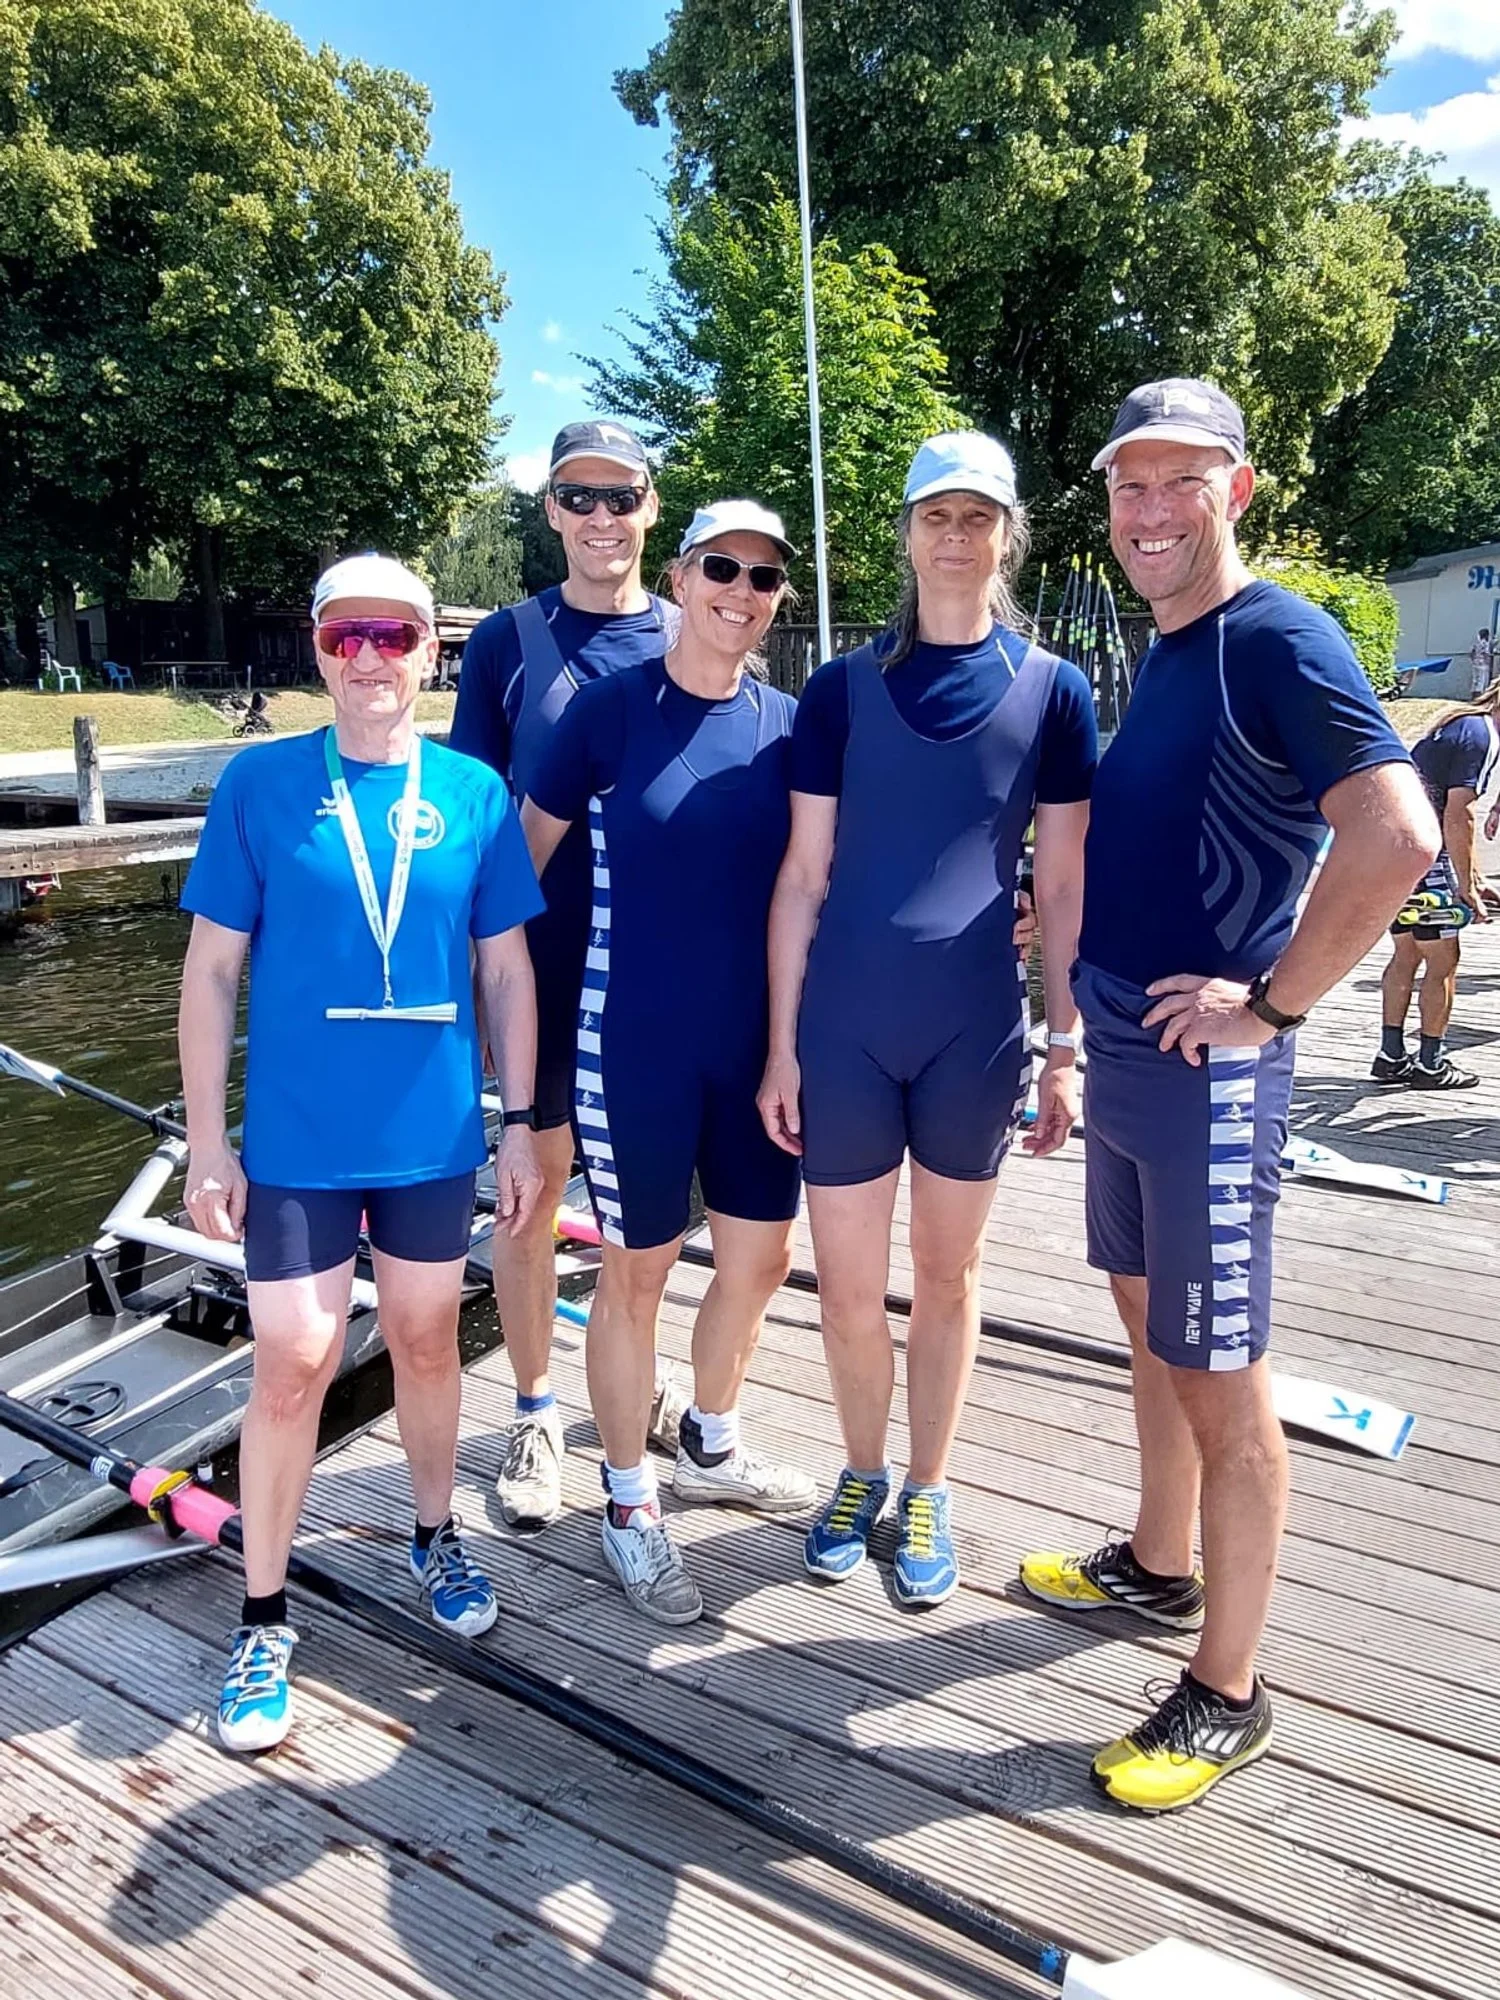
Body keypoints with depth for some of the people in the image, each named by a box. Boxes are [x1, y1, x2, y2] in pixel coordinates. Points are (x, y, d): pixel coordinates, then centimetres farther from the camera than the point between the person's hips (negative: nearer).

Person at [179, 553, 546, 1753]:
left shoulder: (476, 793, -2)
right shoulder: (260, 784, -5)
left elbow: (508, 970, 3)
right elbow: (211, 969, -2)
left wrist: (522, 1124, 2)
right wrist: (206, 1141, -4)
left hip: (435, 1137, 2)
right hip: (296, 1141, -1)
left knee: (426, 1343, 16)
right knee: (292, 1368, 4)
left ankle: (436, 1536, 40)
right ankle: (265, 1618, 24)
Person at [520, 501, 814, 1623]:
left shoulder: (788, 726, 3)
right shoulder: (610, 709, -7)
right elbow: (528, 851, -1)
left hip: (756, 1040, 5)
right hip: (636, 1040, -4)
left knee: (762, 1258, 15)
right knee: (638, 1272, 7)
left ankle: (712, 1448, 41)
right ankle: (630, 1501, 27)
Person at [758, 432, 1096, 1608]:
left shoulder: (1053, 689, 3)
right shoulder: (845, 687, 4)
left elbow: (1063, 886, 5)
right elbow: (803, 878, 3)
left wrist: (1068, 1047, 2)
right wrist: (781, 1045, 0)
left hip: (977, 1030, 0)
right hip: (845, 1030, 0)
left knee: (948, 1275, 13)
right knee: (848, 1290, 7)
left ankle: (927, 1493, 34)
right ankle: (862, 1475, 34)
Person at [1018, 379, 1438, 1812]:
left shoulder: (1275, 641, -14)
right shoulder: (1158, 655, 13)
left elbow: (1397, 835, -27)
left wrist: (1270, 1002, -20)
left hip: (1208, 1071, -9)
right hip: (1122, 1051, 9)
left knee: (1220, 1380, 3)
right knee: (1150, 1328, 21)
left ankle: (1225, 1694, 20)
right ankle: (1157, 1568, 42)